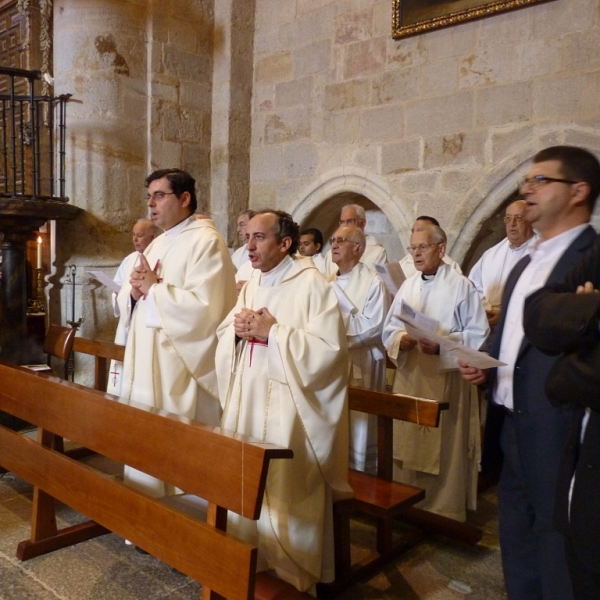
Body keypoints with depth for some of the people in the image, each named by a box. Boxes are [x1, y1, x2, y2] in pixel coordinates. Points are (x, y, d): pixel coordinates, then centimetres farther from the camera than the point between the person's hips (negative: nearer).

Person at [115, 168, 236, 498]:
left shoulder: (206, 242, -12)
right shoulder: (157, 244, 15)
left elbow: (203, 307, -25)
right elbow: (126, 301, 18)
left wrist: (154, 288, -15)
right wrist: (134, 290, -5)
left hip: (181, 370, -9)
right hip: (148, 365, 9)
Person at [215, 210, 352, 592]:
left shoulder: (312, 285, -11)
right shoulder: (250, 287, 13)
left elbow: (328, 350, -19)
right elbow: (225, 341, 15)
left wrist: (273, 332, -20)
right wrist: (236, 329, -8)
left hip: (288, 410, -7)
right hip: (247, 404, 7)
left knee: (285, 495, -3)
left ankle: (291, 575, 17)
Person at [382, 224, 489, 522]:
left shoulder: (461, 286, -7)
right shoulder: (407, 286, 9)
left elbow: (478, 336, -10)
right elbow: (389, 330, 9)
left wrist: (442, 345, -22)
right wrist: (401, 339, -12)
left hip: (447, 381, -5)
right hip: (410, 378, 5)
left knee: (445, 450, 4)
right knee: (408, 445, 12)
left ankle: (446, 512, 20)